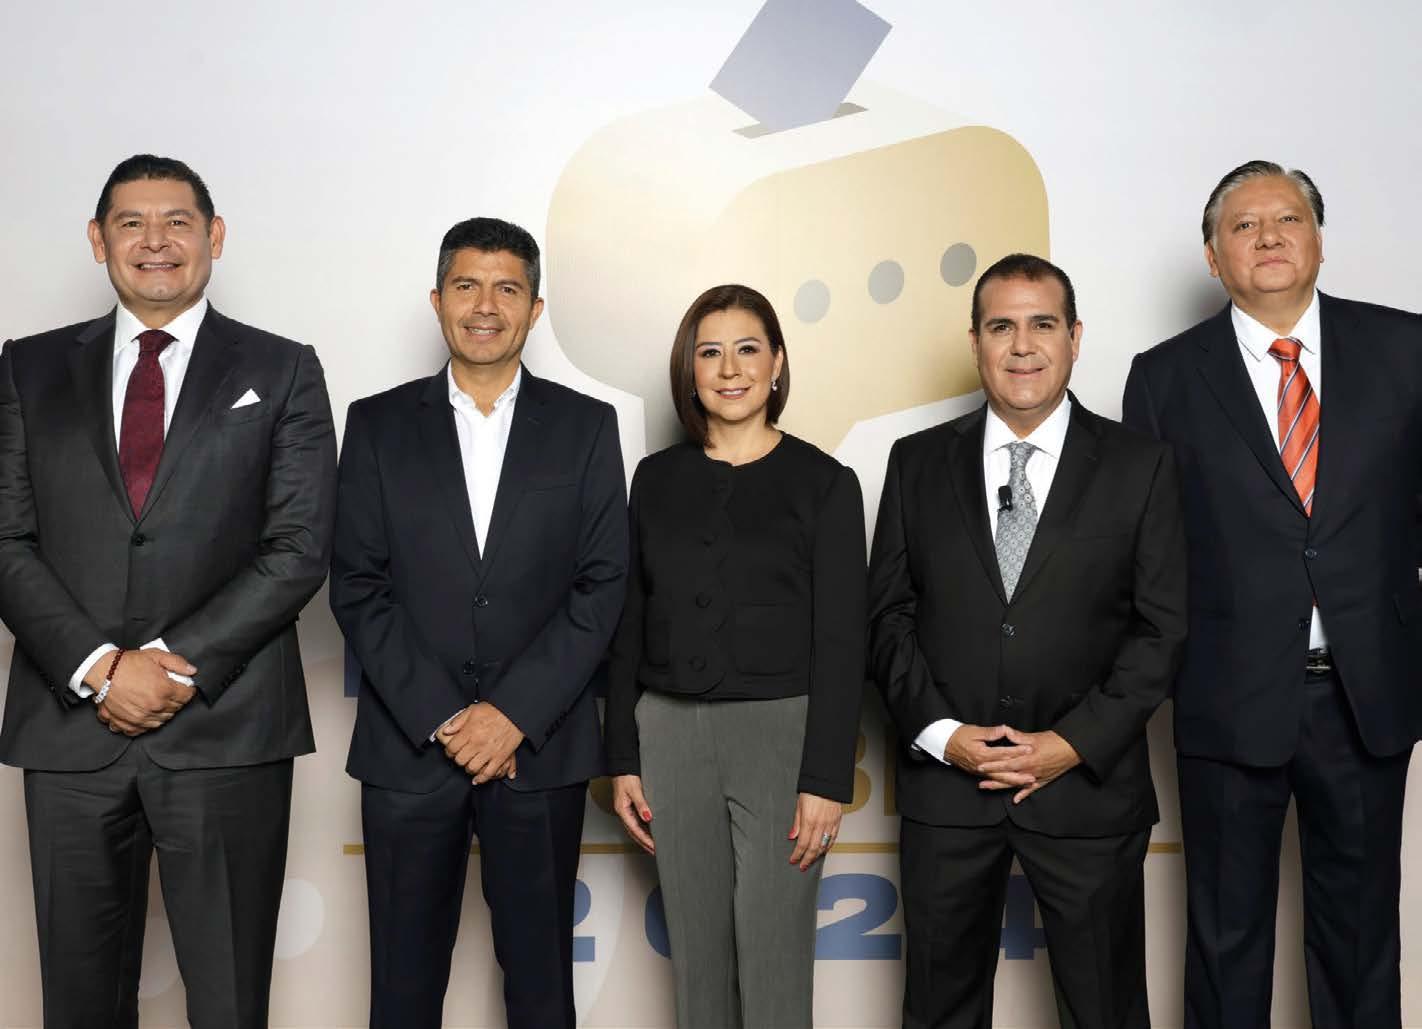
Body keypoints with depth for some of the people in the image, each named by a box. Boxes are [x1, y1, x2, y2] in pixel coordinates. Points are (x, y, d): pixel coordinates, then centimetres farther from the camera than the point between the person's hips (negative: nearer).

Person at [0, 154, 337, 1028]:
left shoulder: (281, 372, 5)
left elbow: (300, 549, -3)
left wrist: (176, 663, -11)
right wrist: (98, 667, -9)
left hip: (226, 728, -2)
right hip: (71, 726, 2)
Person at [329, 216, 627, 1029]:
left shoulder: (586, 426, 5)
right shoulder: (379, 424, 5)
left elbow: (603, 584, -1)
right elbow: (357, 587, 0)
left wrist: (514, 711, -11)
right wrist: (442, 719, -9)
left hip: (541, 745, 0)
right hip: (408, 745, 0)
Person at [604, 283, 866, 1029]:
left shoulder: (823, 483, -3)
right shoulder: (657, 478, 7)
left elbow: (840, 642, -6)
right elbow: (630, 628, 9)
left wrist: (827, 779, -11)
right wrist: (623, 759, 6)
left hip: (781, 735, -3)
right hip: (670, 736, 4)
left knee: (772, 962, 2)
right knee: (696, 958, 12)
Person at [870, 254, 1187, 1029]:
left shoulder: (1140, 467, 1)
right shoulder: (917, 462, 5)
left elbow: (1161, 627, -3)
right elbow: (887, 614, 4)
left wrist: (1074, 744, -12)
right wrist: (942, 732, -9)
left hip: (1087, 784, -1)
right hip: (944, 783, 2)